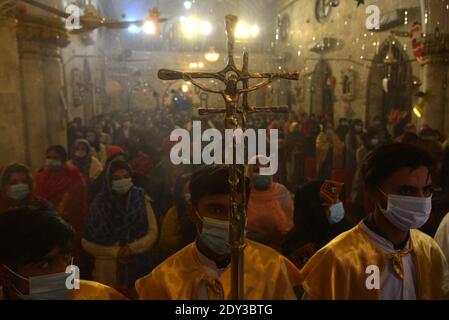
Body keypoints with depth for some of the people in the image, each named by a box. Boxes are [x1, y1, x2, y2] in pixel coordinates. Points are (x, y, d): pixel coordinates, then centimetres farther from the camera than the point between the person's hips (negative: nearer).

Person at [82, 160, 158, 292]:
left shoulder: (141, 200, -2)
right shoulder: (100, 203, -3)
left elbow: (152, 233, -2)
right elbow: (87, 242, -1)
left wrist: (132, 248, -17)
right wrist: (114, 252, -13)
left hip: (138, 269, 1)